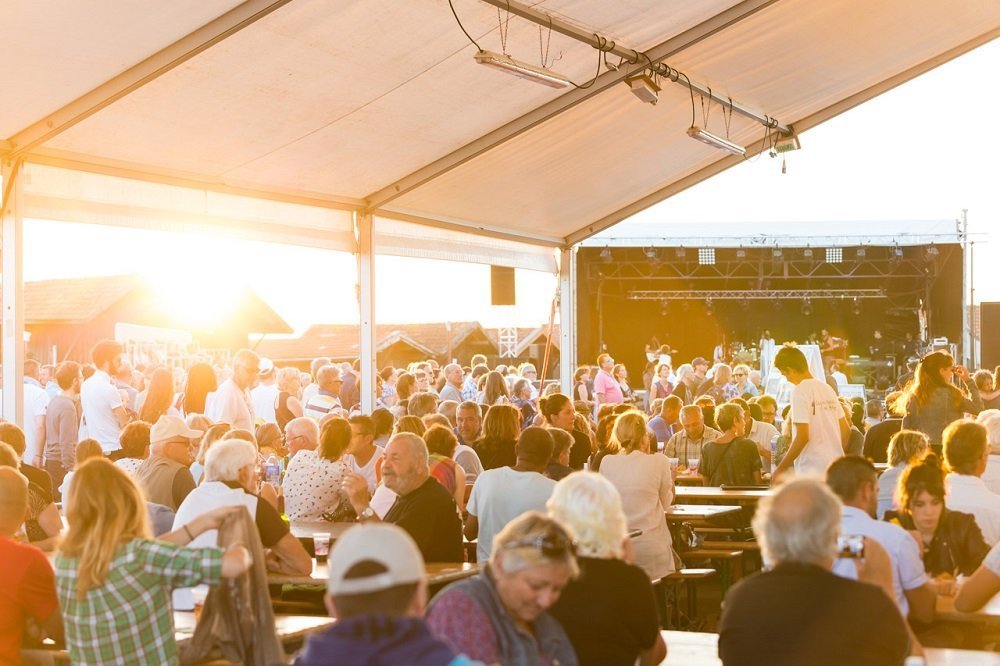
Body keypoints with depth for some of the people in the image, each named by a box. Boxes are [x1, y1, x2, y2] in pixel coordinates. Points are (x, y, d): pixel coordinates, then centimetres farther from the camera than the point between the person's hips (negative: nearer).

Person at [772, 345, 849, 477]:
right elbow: (846, 430, 15)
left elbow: (803, 436, -18)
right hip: (837, 469, 8)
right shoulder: (827, 389, 12)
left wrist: (780, 469, -11)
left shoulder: (800, 391, -11)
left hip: (812, 469, -8)